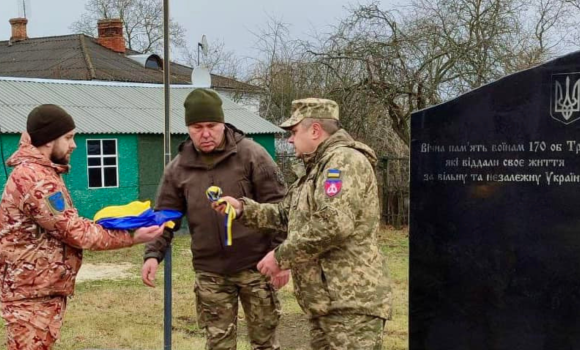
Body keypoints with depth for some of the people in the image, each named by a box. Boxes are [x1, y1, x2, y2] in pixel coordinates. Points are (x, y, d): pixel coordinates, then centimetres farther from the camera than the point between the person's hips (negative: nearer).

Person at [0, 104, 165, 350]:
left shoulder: (34, 172, 15)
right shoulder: (36, 180, -20)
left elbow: (63, 226, 13)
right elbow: (74, 231, -19)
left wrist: (106, 225, 1)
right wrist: (132, 237, -16)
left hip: (42, 287, 11)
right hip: (32, 291, -11)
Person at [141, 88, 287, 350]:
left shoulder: (251, 155, -7)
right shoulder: (179, 168, 3)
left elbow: (278, 208, -8)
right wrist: (153, 254, -9)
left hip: (254, 265, -2)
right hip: (210, 272, 3)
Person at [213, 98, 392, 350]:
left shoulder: (344, 160, -13)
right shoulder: (317, 168, 22)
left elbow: (333, 225, -25)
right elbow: (286, 215, 24)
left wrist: (281, 256, -16)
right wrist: (242, 208, 13)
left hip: (352, 303, -10)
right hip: (325, 302, 10)